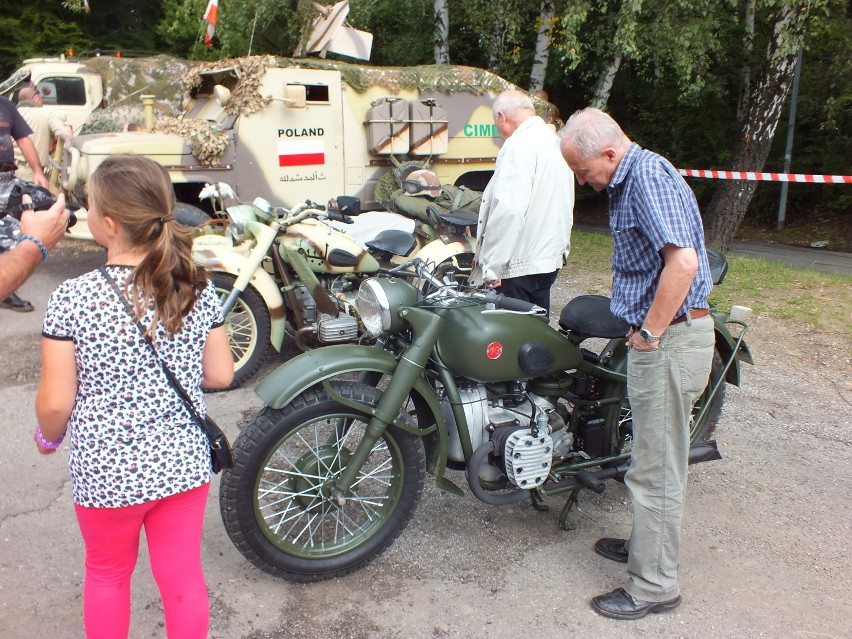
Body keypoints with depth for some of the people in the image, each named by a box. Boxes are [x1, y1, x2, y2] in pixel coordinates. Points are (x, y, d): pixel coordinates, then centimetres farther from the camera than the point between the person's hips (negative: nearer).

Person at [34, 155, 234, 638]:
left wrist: (49, 437, 9)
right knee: (183, 577, 19)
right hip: (183, 465, 2)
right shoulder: (198, 289, -9)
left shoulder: (72, 299, -17)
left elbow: (56, 402, -12)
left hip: (107, 472, -2)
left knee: (108, 575, 25)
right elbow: (221, 375, -2)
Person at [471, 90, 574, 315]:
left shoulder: (519, 145, -16)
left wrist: (492, 266, -21)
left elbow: (508, 209, -26)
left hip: (519, 266, -9)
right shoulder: (555, 142, 14)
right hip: (551, 258, 9)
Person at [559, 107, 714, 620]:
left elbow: (683, 260, -30)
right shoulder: (630, 182, 15)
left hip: (670, 340, -11)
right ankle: (650, 545, 39)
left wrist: (648, 332, -21)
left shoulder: (648, 175, -18)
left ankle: (655, 585, 15)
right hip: (662, 336, 11)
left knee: (656, 468, 0)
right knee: (658, 457, 22)